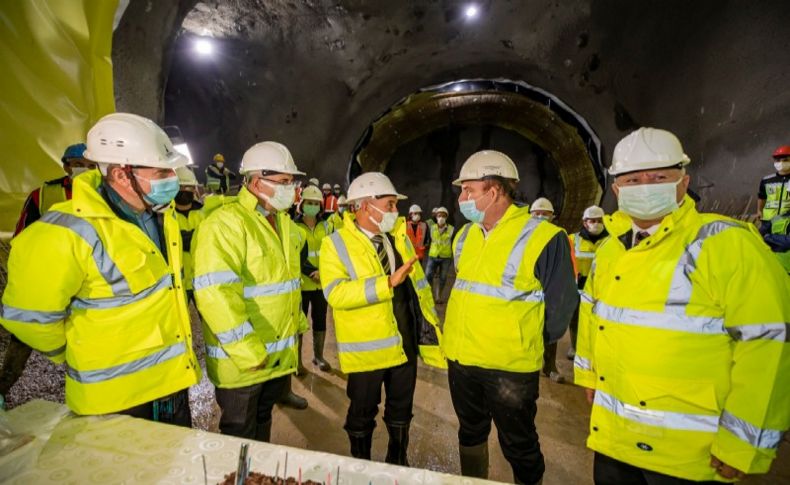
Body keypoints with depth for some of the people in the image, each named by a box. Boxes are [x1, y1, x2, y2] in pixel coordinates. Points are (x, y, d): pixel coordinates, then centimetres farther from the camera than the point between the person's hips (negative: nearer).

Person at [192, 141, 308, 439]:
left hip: (280, 356, 8)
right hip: (242, 361, -8)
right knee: (241, 436, 14)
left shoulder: (284, 222, 9)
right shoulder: (226, 223, -20)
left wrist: (298, 322, 16)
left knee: (263, 423, 27)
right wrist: (248, 352, -25)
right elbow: (215, 292, -29)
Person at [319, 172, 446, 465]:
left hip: (406, 342, 5)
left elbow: (418, 283, 8)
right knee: (362, 415, 17)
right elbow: (336, 292, -26)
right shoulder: (335, 244, -12)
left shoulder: (399, 236, 4)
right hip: (367, 348, -4)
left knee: (401, 410, 22)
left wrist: (430, 327, 6)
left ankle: (398, 464, 48)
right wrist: (387, 283, -34)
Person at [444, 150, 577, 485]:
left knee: (519, 447, 15)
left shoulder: (542, 237, -17)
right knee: (471, 433, 26)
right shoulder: (464, 236, 4)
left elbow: (561, 303, -10)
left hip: (509, 365, -6)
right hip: (460, 358, 6)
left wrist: (528, 341, -2)